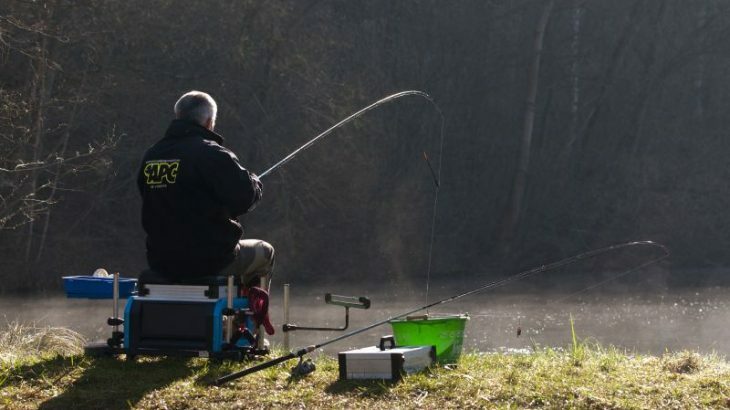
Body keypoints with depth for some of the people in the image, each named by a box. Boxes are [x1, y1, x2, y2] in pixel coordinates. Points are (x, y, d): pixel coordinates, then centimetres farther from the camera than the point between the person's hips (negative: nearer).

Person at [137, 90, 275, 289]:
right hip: (211, 262, -6)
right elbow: (245, 198, -17)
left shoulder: (151, 156, 5)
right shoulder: (212, 154, -16)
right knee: (264, 252, 21)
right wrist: (254, 182, 7)